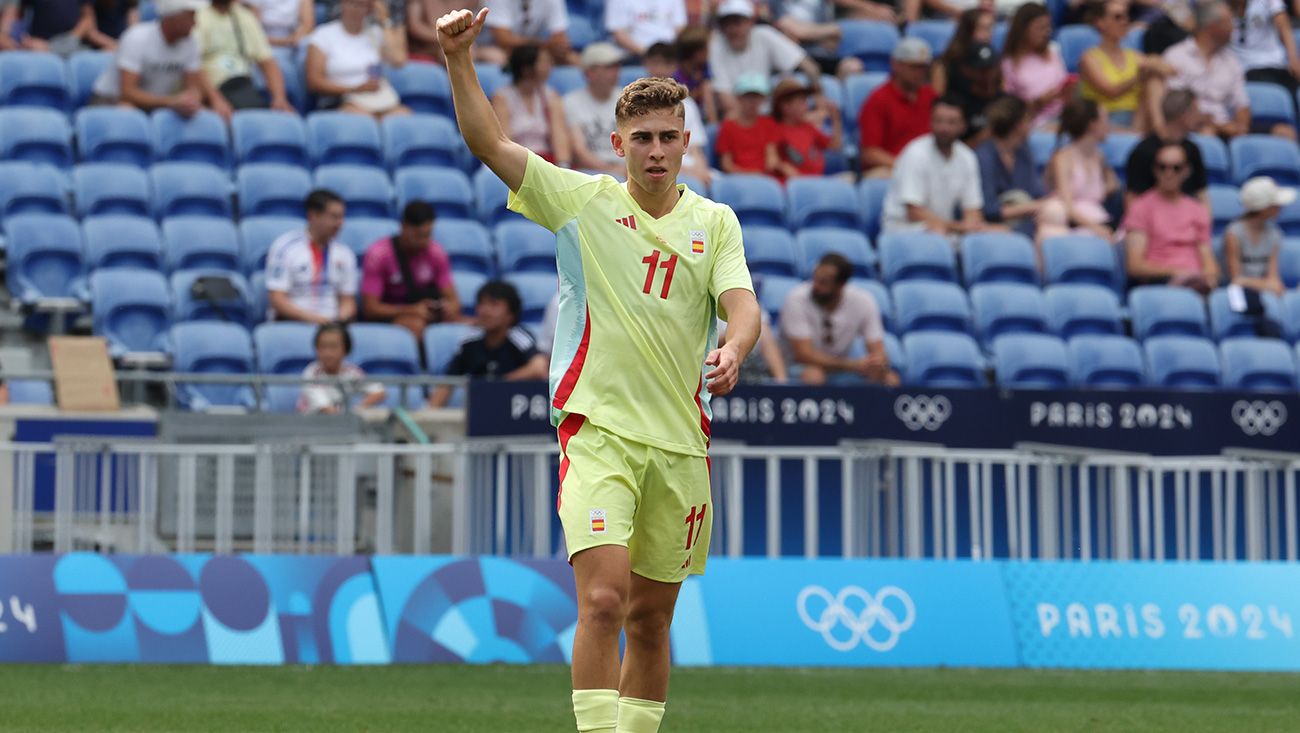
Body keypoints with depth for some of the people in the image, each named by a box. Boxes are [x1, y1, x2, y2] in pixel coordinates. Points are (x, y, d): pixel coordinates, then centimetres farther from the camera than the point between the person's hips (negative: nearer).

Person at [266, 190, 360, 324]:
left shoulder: (344, 254, 12)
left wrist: (342, 318, -9)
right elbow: (276, 299, -6)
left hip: (333, 325, 4)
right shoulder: (284, 248, -1)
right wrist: (310, 317, -19)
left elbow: (348, 301, 14)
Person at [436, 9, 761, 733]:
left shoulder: (715, 222, 8)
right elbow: (489, 142, -5)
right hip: (598, 429, -3)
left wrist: (733, 352, -26)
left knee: (650, 618, 10)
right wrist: (459, 58, -19)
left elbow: (742, 305, -4)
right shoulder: (583, 200, 2)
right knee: (602, 599, -19)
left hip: (680, 441, 3)